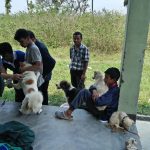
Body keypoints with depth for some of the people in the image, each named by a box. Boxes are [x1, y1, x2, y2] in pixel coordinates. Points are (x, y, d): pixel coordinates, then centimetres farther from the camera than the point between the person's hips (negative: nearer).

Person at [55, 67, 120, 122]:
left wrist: (94, 97, -12)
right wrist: (94, 90, -16)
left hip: (103, 116, -10)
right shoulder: (112, 88, 5)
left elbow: (98, 102, -34)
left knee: (84, 92, -20)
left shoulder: (114, 91, -24)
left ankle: (68, 114, -16)